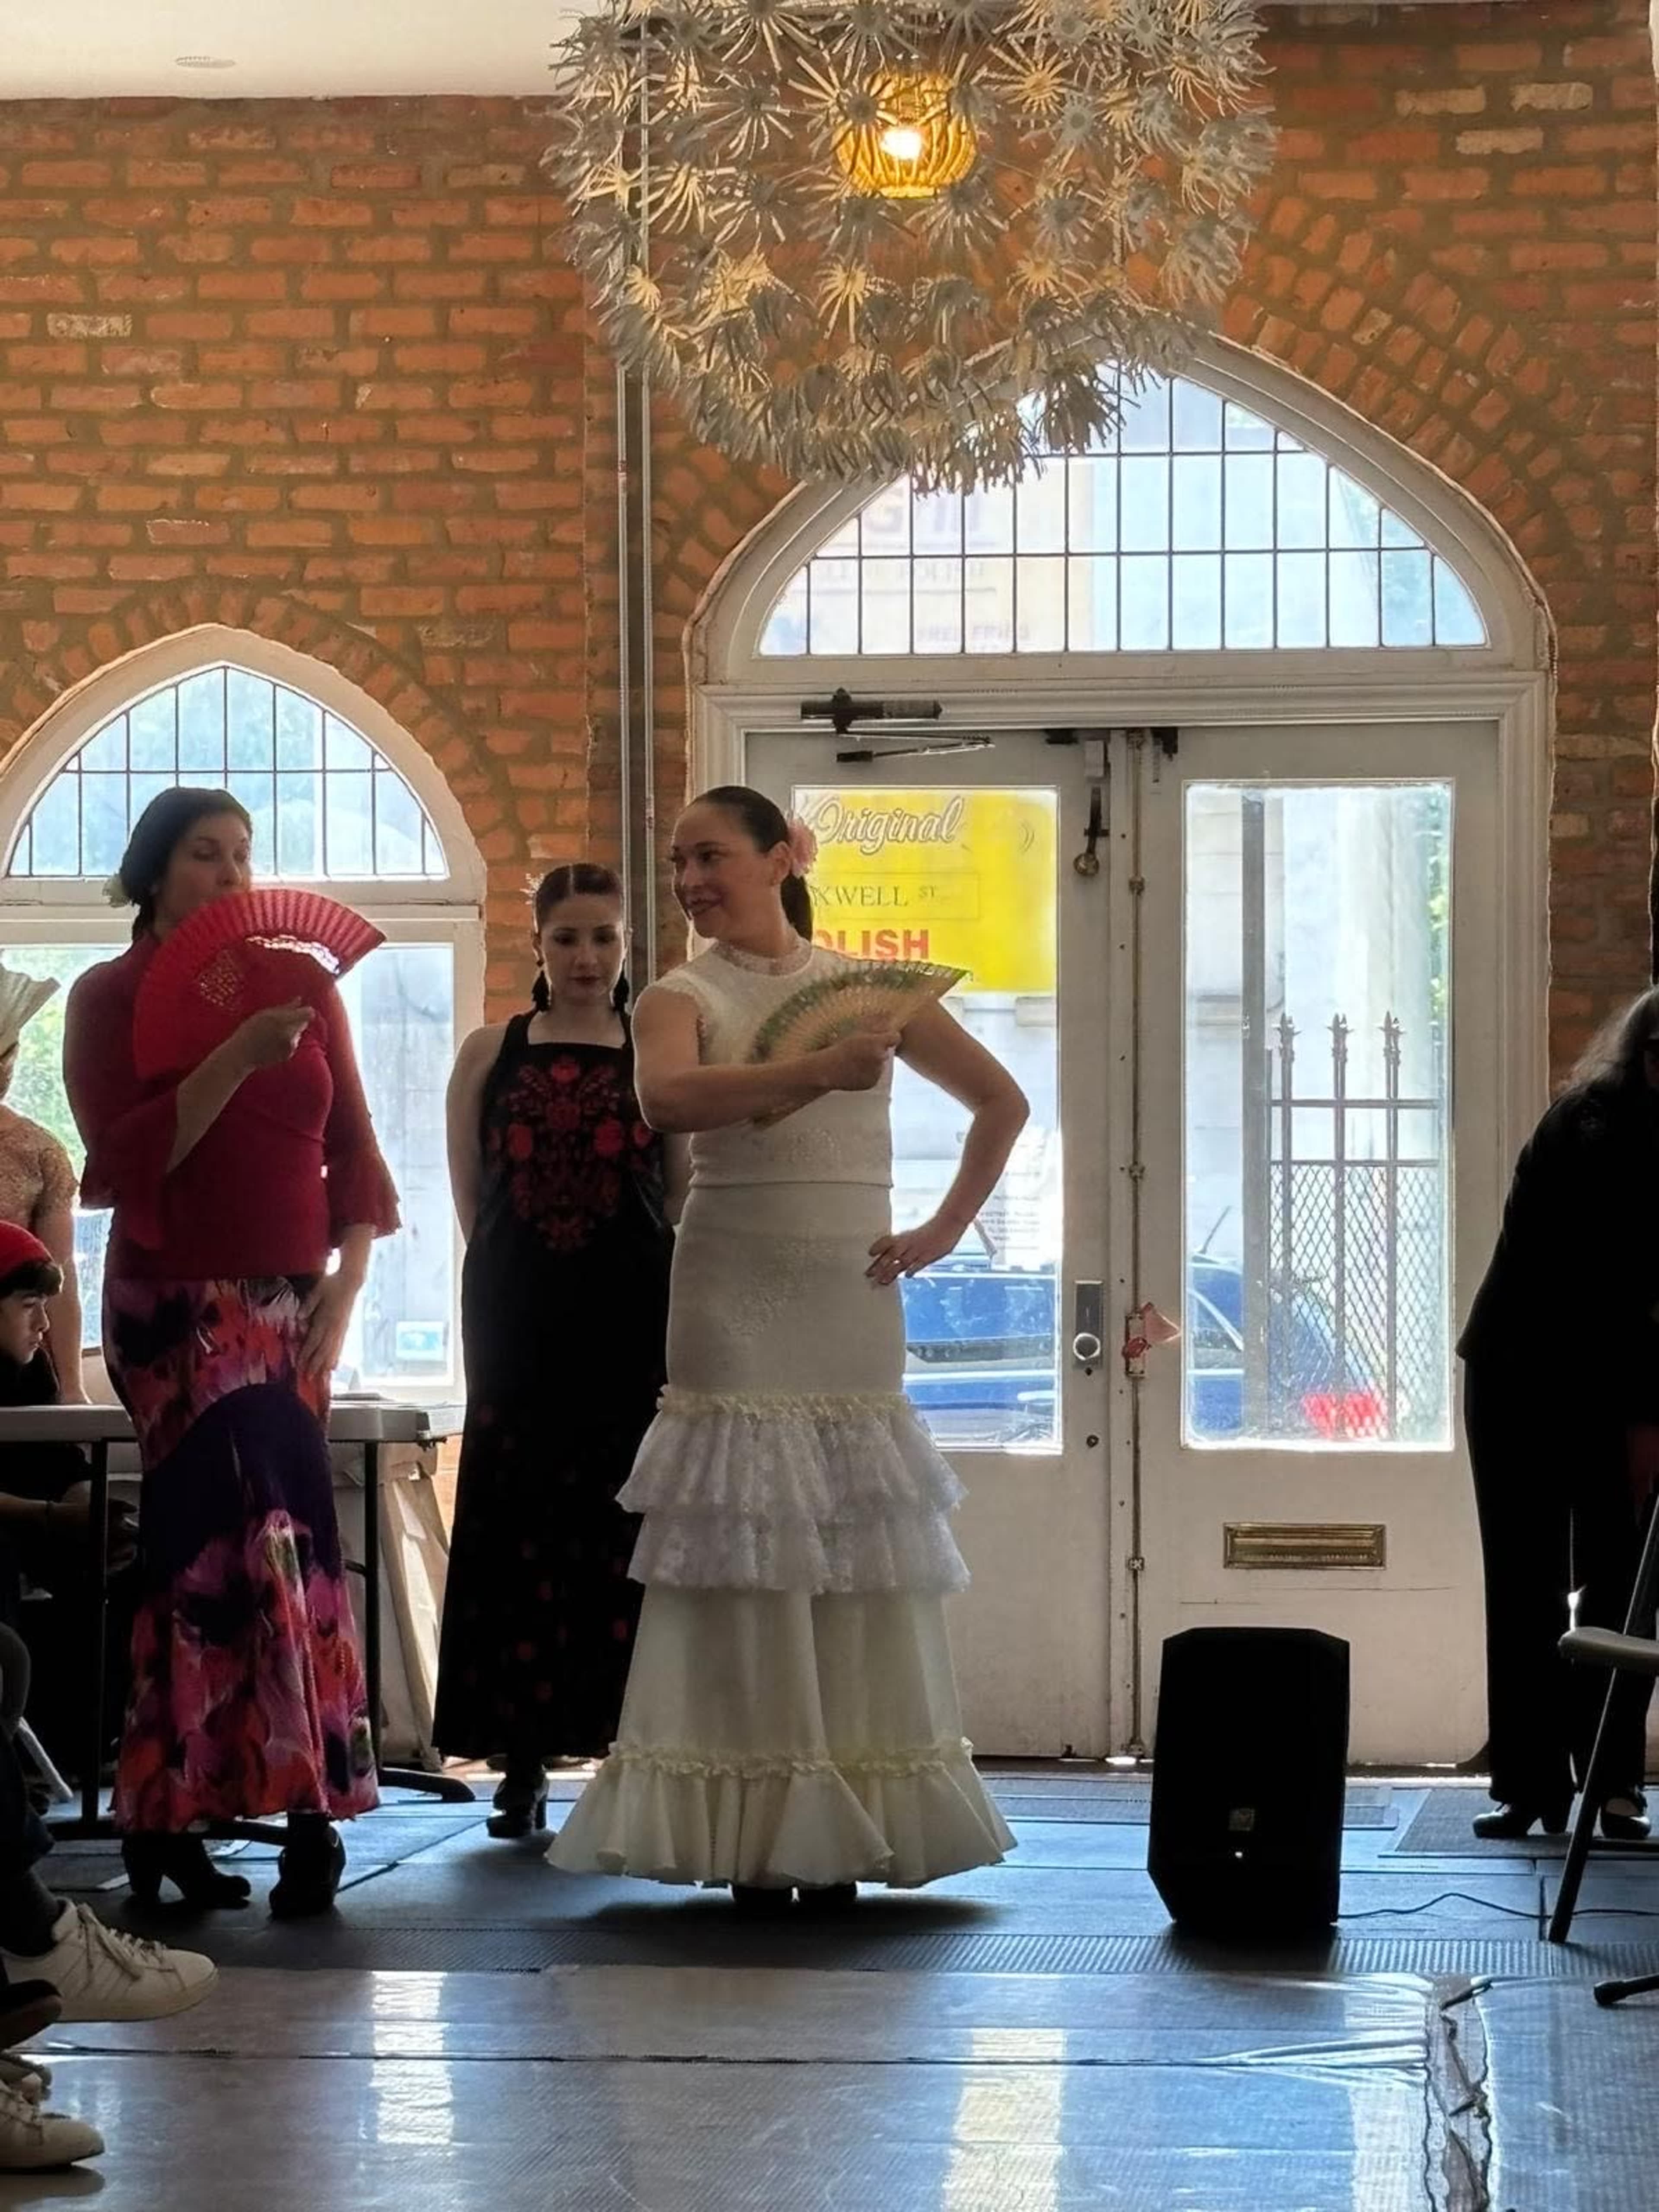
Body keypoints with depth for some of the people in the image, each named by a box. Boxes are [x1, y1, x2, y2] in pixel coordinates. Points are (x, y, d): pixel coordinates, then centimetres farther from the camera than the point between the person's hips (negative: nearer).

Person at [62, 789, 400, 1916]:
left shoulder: (306, 986, 9)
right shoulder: (110, 996, -2)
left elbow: (355, 1150, 9)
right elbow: (127, 1159, -13)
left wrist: (347, 1282, -3)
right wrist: (238, 1054, -22)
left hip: (290, 1306, 4)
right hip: (179, 1302, -4)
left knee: (205, 1547, 4)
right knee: (276, 1526, -18)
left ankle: (166, 1822, 8)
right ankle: (309, 1805, -15)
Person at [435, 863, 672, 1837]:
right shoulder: (490, 1055, 7)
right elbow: (472, 1203, 10)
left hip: (634, 1325, -1)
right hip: (520, 1324, 1)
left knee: (626, 1528, -2)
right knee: (520, 1529, 2)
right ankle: (524, 1764, 7)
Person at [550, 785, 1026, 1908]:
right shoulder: (686, 996, 3)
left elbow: (1003, 1102, 16)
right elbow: (667, 1097, -21)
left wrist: (948, 1227, 6)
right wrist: (818, 1069, -30)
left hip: (850, 1302, 2)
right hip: (736, 1299, -2)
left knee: (858, 1564, -1)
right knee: (745, 1563, -5)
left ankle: (846, 1830, 3)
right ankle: (749, 1834, -3)